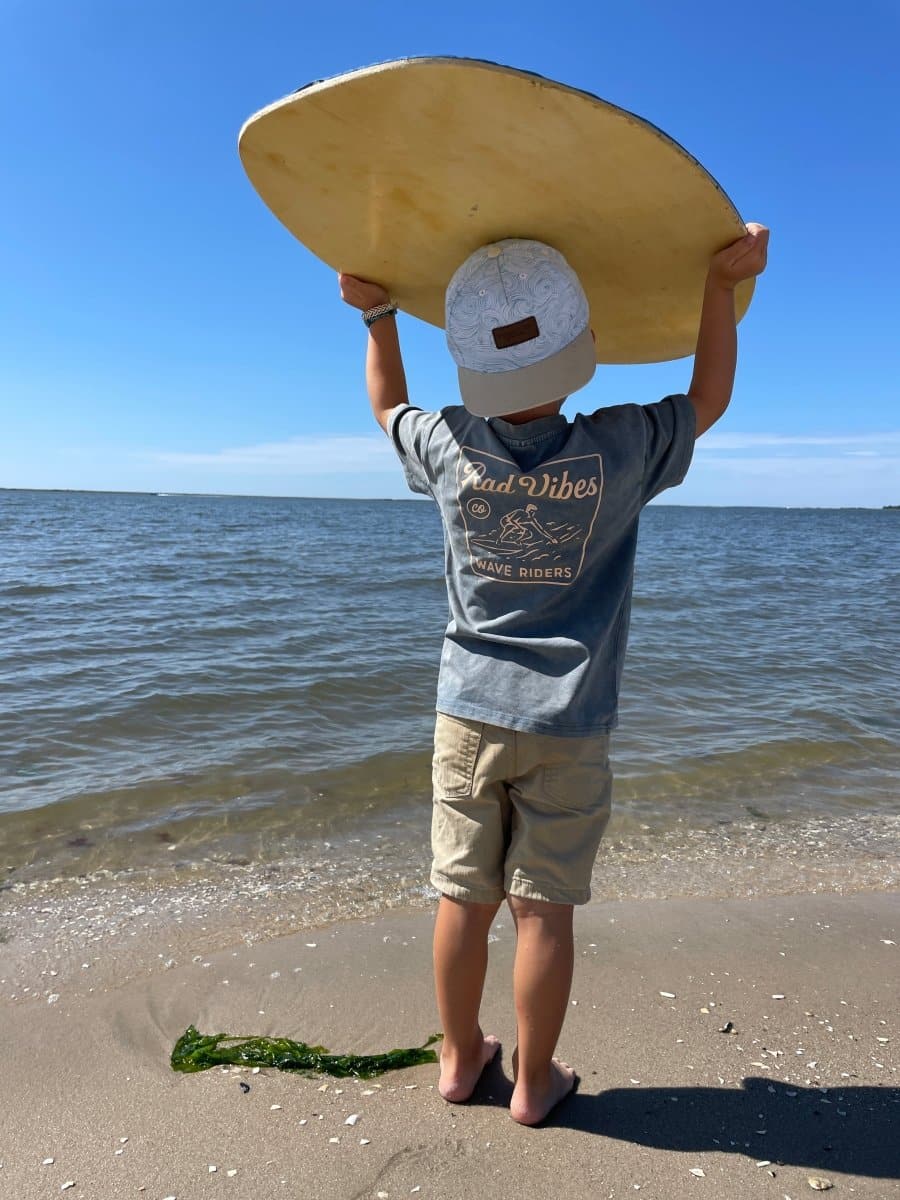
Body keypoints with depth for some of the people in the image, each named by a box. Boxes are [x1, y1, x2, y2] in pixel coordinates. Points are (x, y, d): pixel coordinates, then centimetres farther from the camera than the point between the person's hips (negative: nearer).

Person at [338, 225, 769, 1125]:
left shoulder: (450, 449, -9)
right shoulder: (618, 450, -13)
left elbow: (387, 410, 16)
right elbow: (709, 401, 8)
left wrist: (376, 316, 22)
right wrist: (723, 283, 10)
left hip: (471, 709, 2)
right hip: (568, 722, -2)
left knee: (463, 897, 14)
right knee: (543, 908, 10)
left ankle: (460, 1058, 34)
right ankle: (534, 1082, 28)